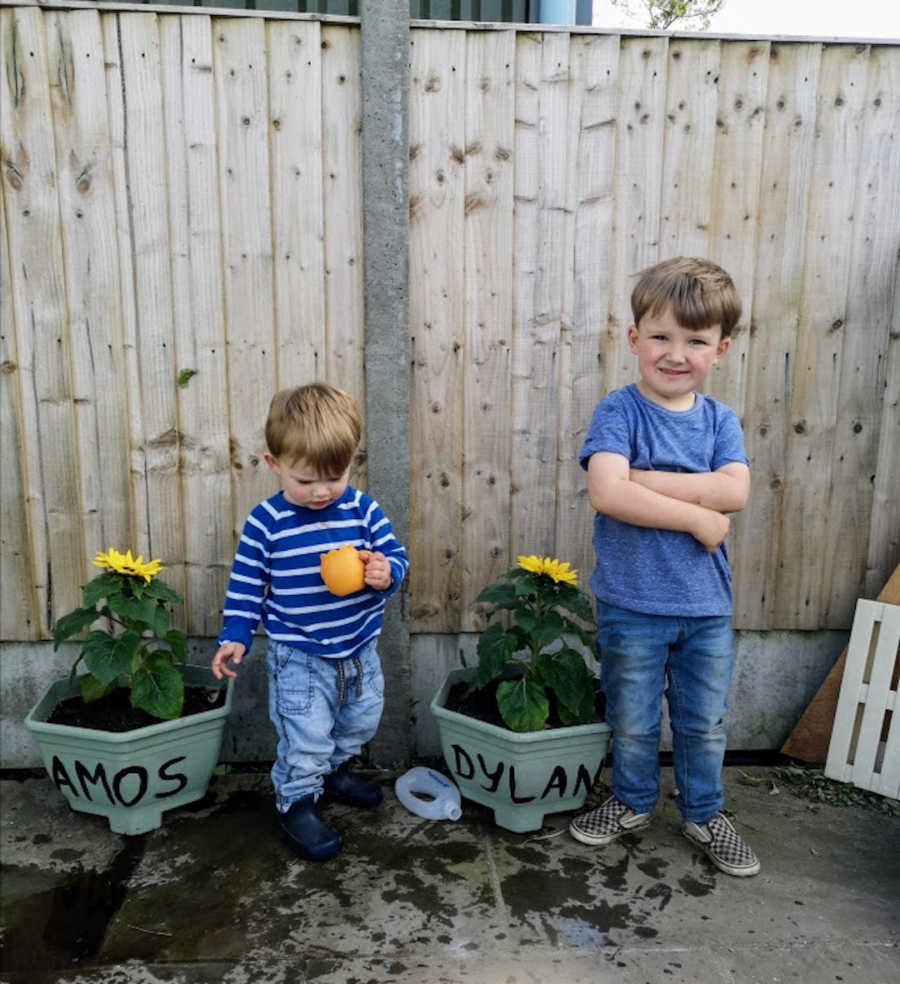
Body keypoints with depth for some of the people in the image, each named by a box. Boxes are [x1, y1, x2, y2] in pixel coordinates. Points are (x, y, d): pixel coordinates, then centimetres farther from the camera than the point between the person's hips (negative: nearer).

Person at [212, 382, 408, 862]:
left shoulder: (362, 509, -9)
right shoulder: (266, 522, -14)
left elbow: (396, 556, -3)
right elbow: (246, 584, -5)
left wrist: (386, 572, -25)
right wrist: (235, 636, -9)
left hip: (359, 650, 4)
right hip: (298, 658, -4)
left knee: (361, 722, 23)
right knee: (306, 737, 2)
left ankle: (332, 769, 51)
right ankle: (296, 802, 29)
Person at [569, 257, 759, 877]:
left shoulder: (720, 420, 1)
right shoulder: (619, 412, -11)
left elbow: (734, 491, -17)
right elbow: (606, 493, -26)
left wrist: (639, 479, -22)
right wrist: (698, 516, -21)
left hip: (707, 605, 3)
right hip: (632, 604, -3)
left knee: (705, 723, 18)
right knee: (634, 722, 15)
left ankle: (704, 814, 40)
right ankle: (633, 803, 40)